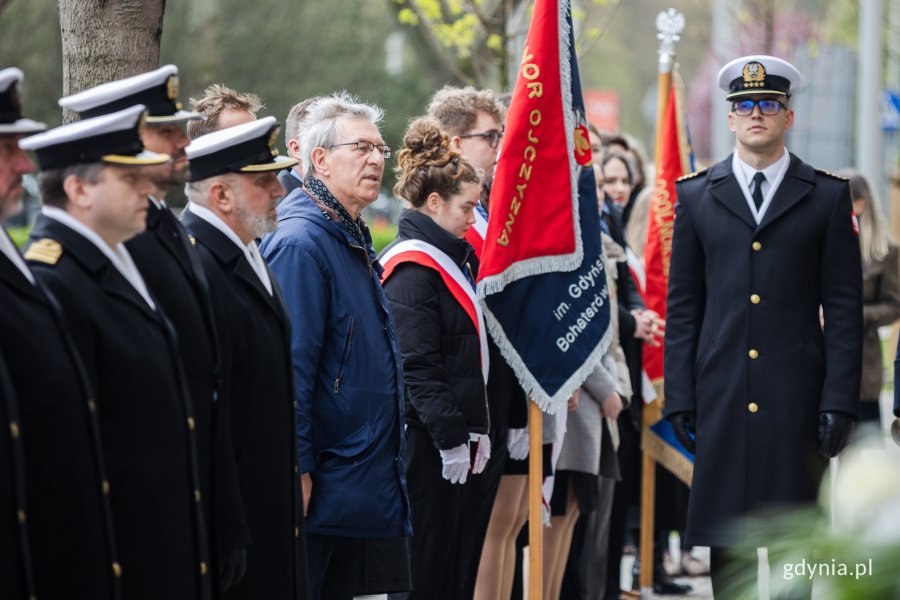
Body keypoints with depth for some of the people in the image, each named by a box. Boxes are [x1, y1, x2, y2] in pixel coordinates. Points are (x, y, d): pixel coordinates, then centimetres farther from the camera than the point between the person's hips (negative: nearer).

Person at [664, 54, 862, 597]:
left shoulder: (828, 196, 5)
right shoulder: (696, 195, 10)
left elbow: (844, 307, 2)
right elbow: (683, 305, 9)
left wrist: (840, 401, -5)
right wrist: (680, 397, 2)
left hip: (796, 393, -1)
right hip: (721, 400, 1)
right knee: (724, 536, 2)